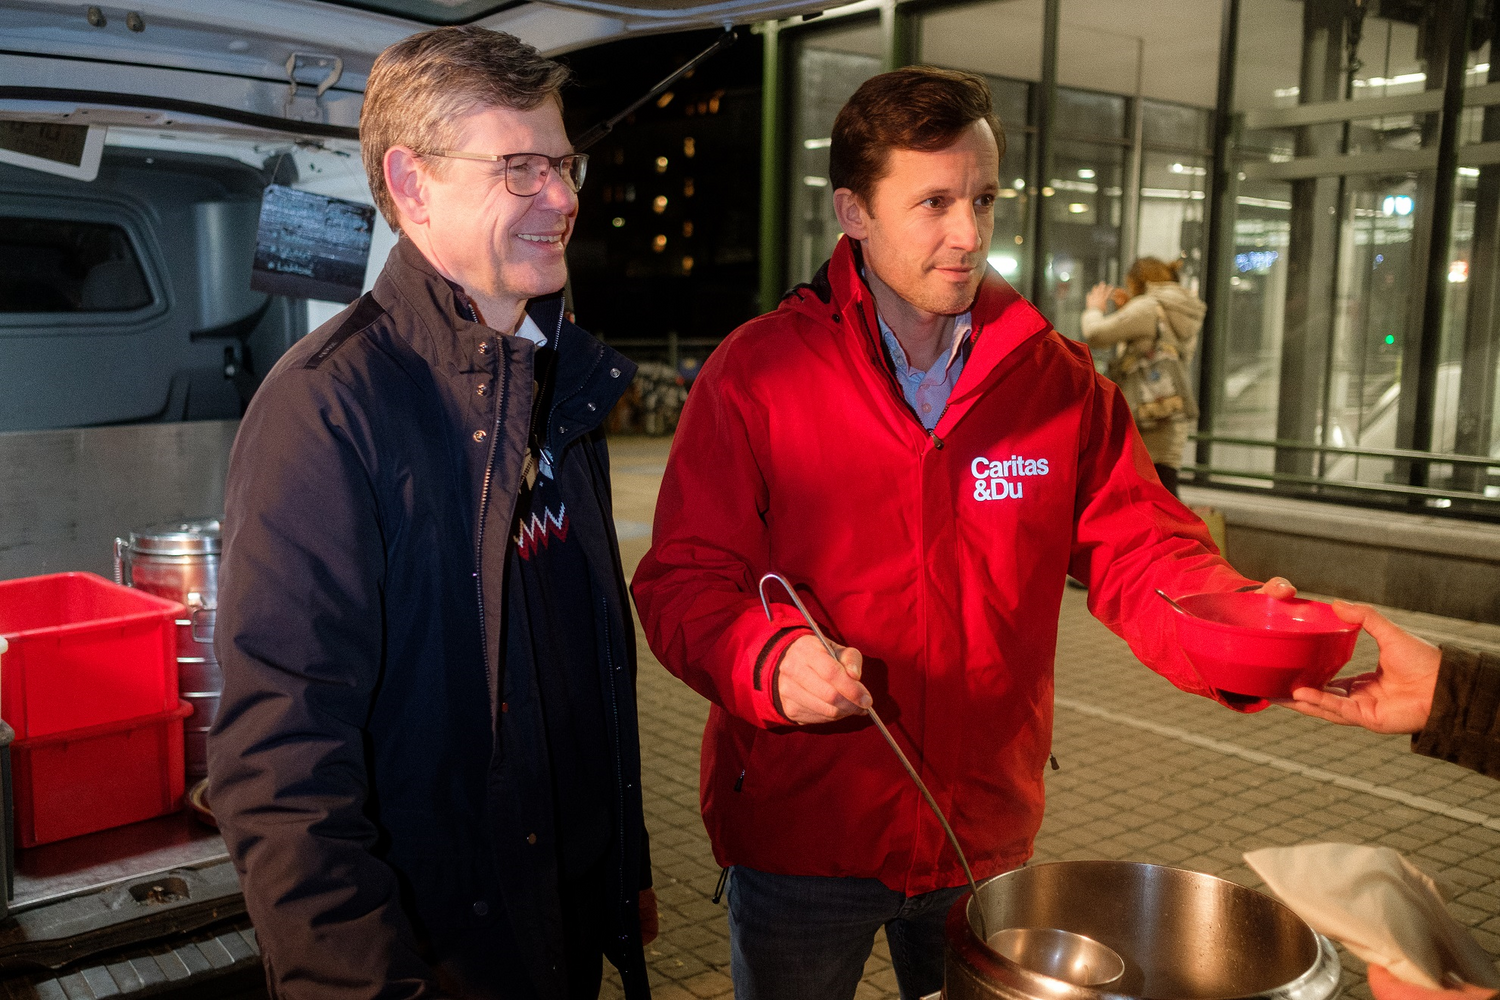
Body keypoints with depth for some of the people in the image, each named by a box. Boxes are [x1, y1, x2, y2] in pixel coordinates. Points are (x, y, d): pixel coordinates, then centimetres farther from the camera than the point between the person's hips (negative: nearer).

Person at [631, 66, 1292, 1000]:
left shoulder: (1059, 379, -1)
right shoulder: (755, 374, -10)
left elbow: (1139, 552, -4)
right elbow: (684, 582, -11)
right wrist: (774, 660, -31)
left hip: (988, 837, 3)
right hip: (798, 838, -2)